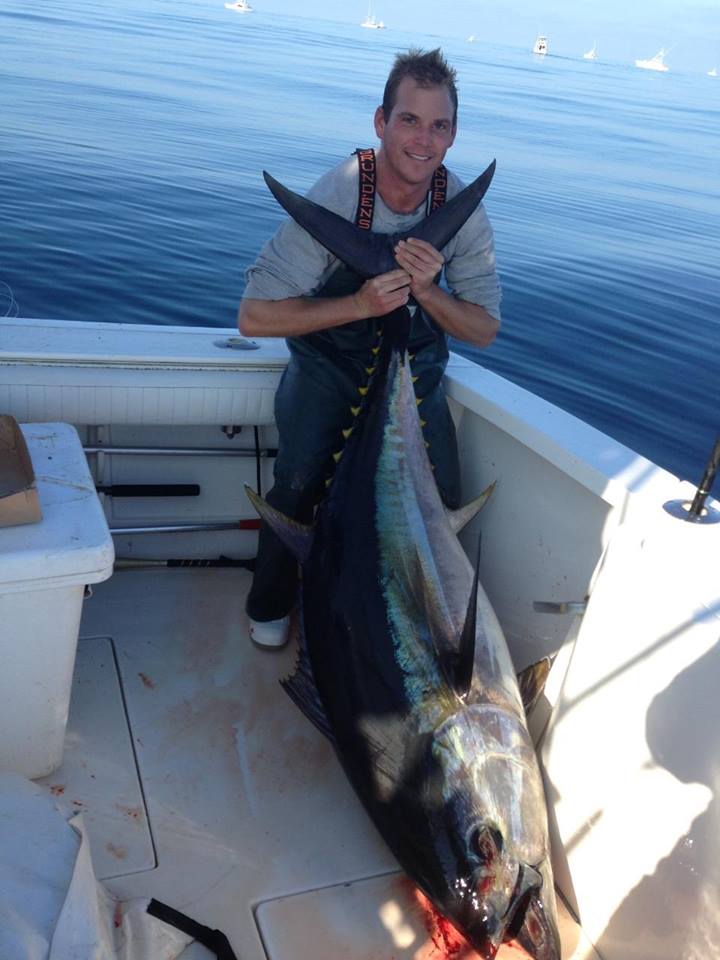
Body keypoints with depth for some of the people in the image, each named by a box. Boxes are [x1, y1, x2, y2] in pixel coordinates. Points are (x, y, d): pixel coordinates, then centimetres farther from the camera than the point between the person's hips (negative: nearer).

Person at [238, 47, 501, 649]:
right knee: (300, 482, -24)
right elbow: (254, 316, -23)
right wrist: (359, 305, -33)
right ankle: (271, 604, 6)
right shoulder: (333, 199, -23)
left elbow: (485, 331, -8)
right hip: (328, 360, -3)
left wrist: (426, 291, -27)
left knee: (441, 499, -12)